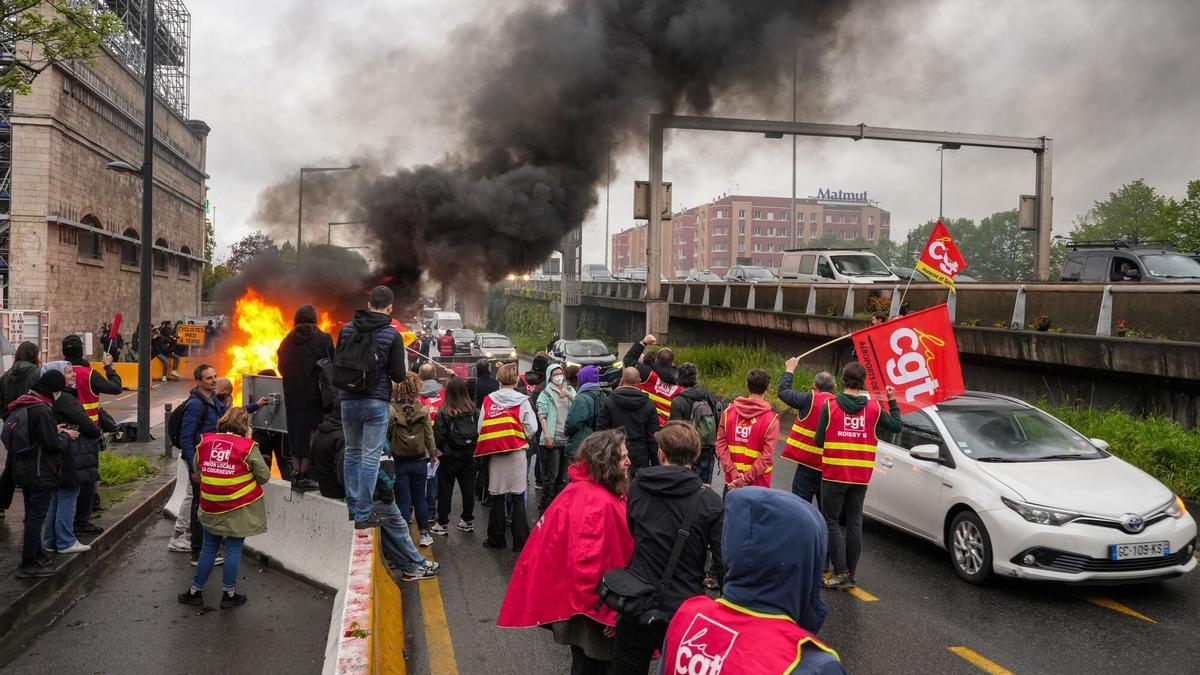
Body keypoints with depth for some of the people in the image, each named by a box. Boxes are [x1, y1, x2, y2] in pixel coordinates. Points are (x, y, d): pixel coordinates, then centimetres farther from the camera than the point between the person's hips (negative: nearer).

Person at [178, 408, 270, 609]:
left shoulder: (204, 442, 0)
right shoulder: (247, 447, -13)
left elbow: (197, 474, 13)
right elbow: (264, 476, -5)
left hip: (210, 508, 4)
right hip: (239, 509, -4)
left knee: (209, 548, 16)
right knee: (234, 549, 7)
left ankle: (195, 591, 26)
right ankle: (228, 594, 15)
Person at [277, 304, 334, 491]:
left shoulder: (287, 342, 5)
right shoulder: (323, 339, -8)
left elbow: (282, 369, 13)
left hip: (292, 395, 4)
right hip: (314, 393, -4)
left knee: (295, 429, 12)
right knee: (311, 430, 0)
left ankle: (296, 473, 13)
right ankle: (304, 475, 0)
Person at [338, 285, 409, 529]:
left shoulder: (347, 329, 2)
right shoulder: (392, 335, -9)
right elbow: (399, 375, -8)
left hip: (349, 399, 4)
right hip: (376, 401, -4)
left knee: (352, 452, 18)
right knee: (370, 457, 1)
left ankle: (352, 506, 24)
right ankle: (363, 514, 3)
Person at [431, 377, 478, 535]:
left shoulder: (444, 412, -14)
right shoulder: (473, 410, -4)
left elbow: (438, 436, -12)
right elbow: (478, 431, 1)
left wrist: (442, 449, 6)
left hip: (449, 457, -3)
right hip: (468, 457, 3)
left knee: (445, 490, 6)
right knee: (468, 488, 13)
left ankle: (443, 524, 10)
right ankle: (468, 520, 22)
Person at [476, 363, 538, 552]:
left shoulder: (488, 400, 0)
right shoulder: (522, 400, -6)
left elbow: (480, 427, -1)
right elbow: (531, 428, -8)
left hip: (494, 453, 2)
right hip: (517, 452, -2)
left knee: (497, 498, 11)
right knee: (518, 498, 4)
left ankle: (496, 539, 18)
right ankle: (520, 541, 6)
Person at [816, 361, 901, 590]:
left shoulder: (830, 406, -9)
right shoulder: (874, 407, -2)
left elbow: (819, 441, -9)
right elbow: (896, 426, 10)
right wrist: (892, 401, 22)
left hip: (834, 475, -3)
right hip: (861, 477, 3)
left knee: (831, 521, 5)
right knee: (854, 523, 11)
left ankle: (841, 572, -3)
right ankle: (850, 574, 16)